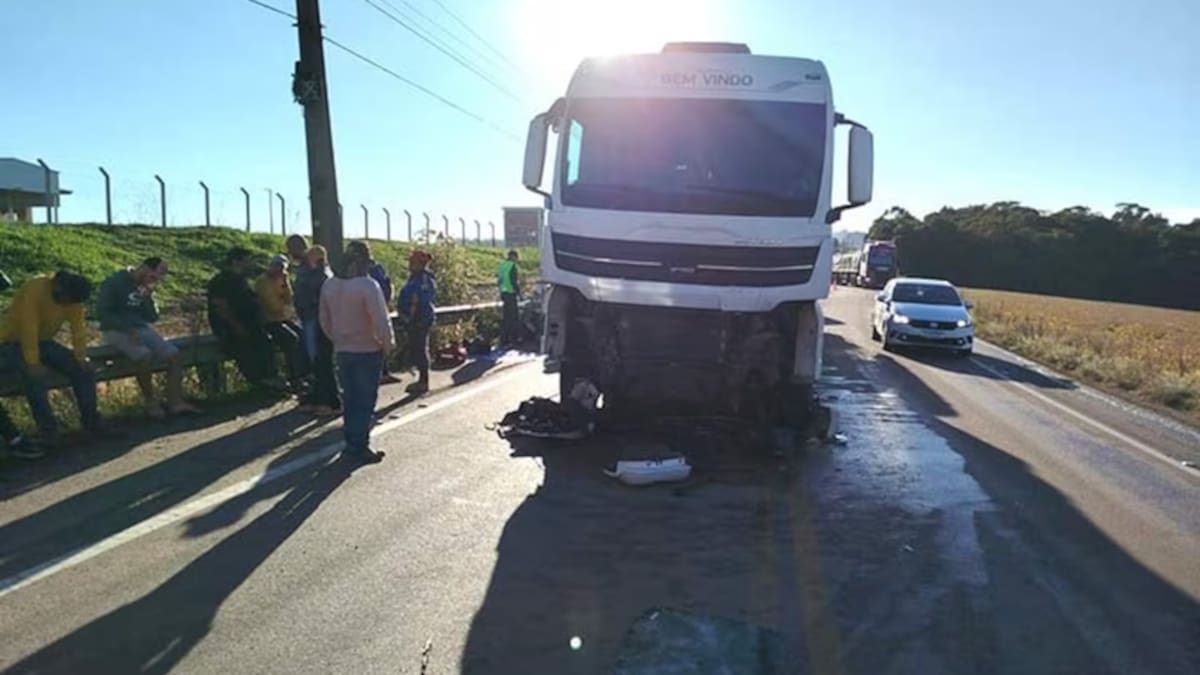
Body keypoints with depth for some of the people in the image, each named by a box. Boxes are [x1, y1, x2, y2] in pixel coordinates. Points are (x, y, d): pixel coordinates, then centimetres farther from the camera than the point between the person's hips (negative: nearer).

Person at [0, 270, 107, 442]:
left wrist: (80, 356, -15)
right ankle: (48, 428, -24)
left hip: (43, 341, 6)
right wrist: (33, 363, -34)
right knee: (36, 375, -33)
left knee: (82, 368, -9)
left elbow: (77, 327, -7)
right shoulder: (34, 290, -30)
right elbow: (28, 330, -32)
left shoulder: (71, 297, -10)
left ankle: (91, 421, -4)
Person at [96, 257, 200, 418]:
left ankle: (175, 402, -15)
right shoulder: (114, 282, -7)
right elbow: (102, 313, -14)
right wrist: (128, 330, -23)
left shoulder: (146, 287, 11)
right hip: (116, 331, -6)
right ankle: (149, 401, -16)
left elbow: (152, 318, 10)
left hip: (141, 329, 6)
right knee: (145, 354, -34)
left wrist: (148, 297, -8)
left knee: (174, 354, -15)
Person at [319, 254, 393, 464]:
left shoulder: (328, 286, 1)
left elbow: (325, 321, 8)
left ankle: (351, 442, 22)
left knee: (350, 398, 16)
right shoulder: (367, 285, -19)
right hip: (367, 350, -6)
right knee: (365, 400, 2)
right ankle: (359, 446, 4)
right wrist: (388, 344, -5)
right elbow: (381, 321, -20)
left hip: (342, 350, 6)